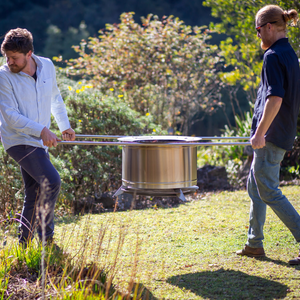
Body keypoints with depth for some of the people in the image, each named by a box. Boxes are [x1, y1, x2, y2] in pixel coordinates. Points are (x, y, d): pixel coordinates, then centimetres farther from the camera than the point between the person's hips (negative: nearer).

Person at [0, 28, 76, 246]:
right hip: (19, 140, -6)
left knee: (35, 195, 9)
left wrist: (65, 125, 24)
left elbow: (55, 98, 20)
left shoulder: (47, 66, 1)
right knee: (52, 181, -20)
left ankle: (24, 246, 18)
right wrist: (42, 130, -27)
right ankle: (47, 238, -6)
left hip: (40, 142, 6)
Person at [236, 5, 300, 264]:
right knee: (255, 187, 17)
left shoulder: (273, 56, -16)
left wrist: (260, 133, -22)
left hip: (271, 136, -10)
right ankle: (254, 244, 24)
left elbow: (275, 98, -24)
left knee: (269, 192, -6)